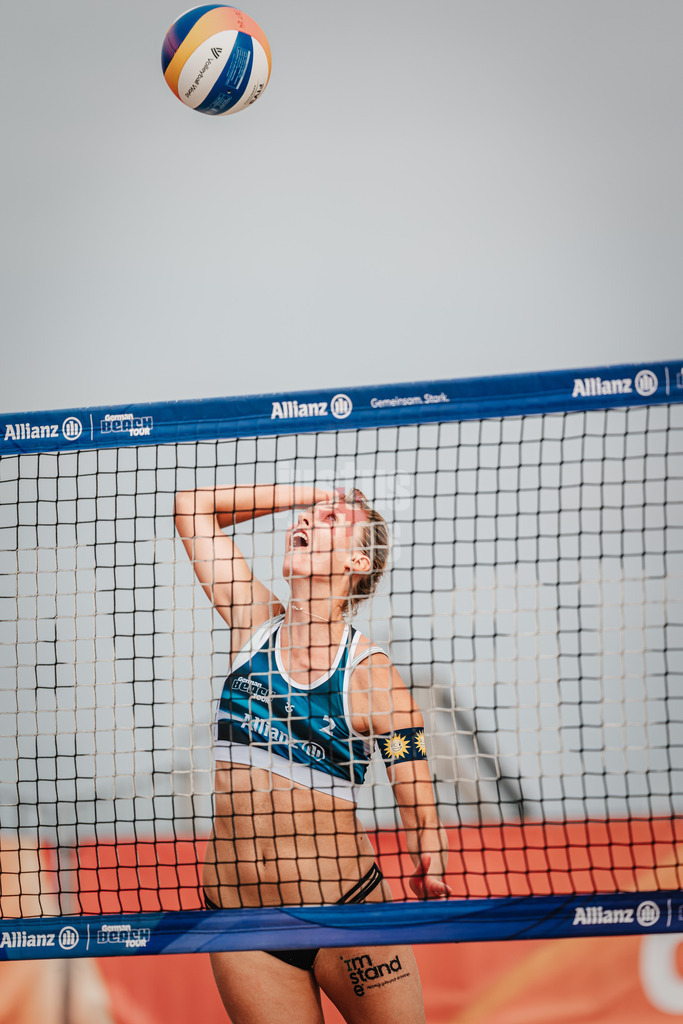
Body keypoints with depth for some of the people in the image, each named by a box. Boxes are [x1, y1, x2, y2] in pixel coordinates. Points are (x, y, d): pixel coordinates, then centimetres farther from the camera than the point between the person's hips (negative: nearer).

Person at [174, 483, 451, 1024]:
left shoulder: (373, 676, -8)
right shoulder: (255, 622, 3)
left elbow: (421, 817, -6)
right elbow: (193, 506, 9)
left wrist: (431, 877, -21)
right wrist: (309, 493, 6)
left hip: (345, 911, -3)